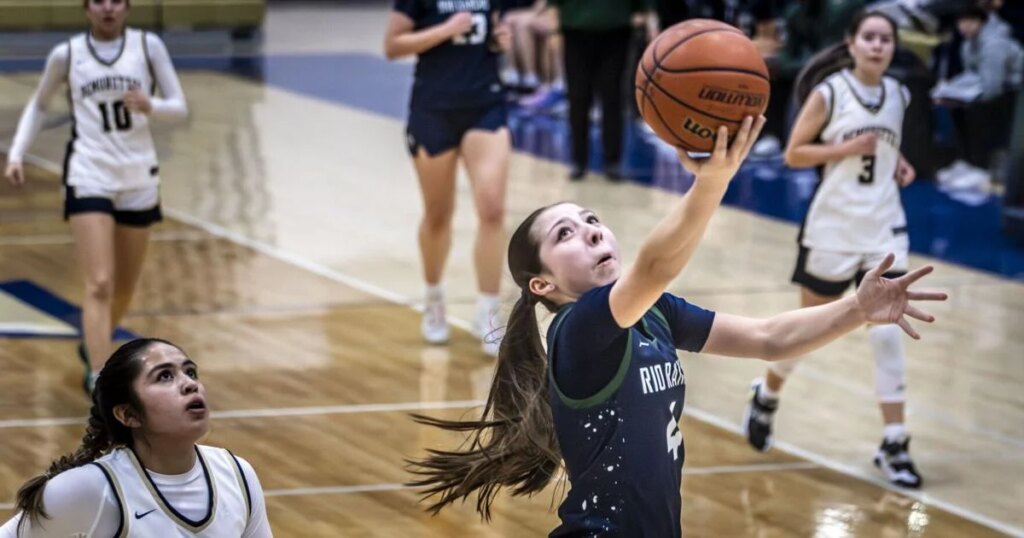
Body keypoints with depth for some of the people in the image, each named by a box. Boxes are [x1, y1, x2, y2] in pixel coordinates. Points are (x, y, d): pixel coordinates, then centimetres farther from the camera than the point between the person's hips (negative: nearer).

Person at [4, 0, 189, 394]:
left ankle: (93, 346, 42)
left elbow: (179, 107, 0)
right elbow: (39, 105, 16)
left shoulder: (148, 46, 1)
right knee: (100, 284, -17)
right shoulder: (66, 54, 1)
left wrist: (150, 106, -21)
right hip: (88, 179, -2)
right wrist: (16, 153, 5)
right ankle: (98, 378, -20)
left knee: (125, 288, 15)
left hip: (139, 180, 2)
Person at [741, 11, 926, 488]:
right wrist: (848, 148, -21)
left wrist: (898, 163, 2)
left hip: (885, 229, 3)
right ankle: (767, 394, 39)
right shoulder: (829, 92, -10)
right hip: (833, 229, -3)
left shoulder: (898, 95, 5)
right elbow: (793, 154, -9)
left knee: (887, 335, -5)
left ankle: (894, 445, -1)